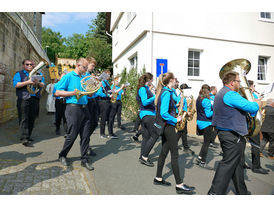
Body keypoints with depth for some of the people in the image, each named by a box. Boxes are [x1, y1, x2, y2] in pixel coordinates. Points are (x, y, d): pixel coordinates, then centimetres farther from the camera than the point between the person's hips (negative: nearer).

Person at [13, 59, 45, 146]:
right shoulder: (19, 73, 9)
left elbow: (43, 85, 10)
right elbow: (16, 84, -6)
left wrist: (37, 83, -12)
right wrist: (28, 82, -16)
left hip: (35, 99, 4)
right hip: (23, 99, -4)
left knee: (32, 119, 6)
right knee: (24, 119, -9)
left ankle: (28, 136, 17)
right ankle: (24, 138, -12)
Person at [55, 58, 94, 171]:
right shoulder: (68, 77, -1)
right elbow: (58, 93, -6)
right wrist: (74, 93, -14)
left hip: (84, 109, 6)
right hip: (73, 108, -6)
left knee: (85, 135, 5)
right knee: (72, 135, 0)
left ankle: (85, 160, 16)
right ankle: (62, 156, 25)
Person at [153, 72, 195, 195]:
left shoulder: (164, 91, 13)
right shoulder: (167, 92, -17)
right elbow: (163, 113, -25)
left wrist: (175, 106, 11)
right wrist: (176, 120, -15)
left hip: (165, 127, 10)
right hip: (168, 126, -10)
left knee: (164, 152, 15)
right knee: (175, 155, -3)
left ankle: (158, 178, 26)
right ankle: (179, 185, 6)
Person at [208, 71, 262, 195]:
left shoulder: (221, 93, 16)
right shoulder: (230, 94, -18)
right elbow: (252, 107, -19)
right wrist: (257, 104, 3)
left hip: (224, 132, 11)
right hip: (233, 135, -11)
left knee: (237, 163, 19)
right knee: (228, 164, -4)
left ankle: (242, 192, 33)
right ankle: (215, 193, 2)